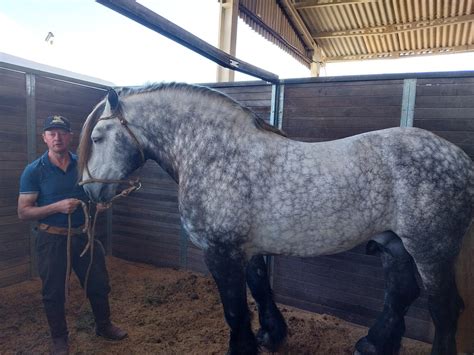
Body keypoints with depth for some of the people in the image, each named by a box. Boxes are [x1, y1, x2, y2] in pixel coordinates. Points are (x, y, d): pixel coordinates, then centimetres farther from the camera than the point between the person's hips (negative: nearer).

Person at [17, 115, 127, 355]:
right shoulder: (34, 171, -9)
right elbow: (23, 212, -10)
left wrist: (99, 204, -9)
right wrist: (58, 207, -24)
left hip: (83, 235, 3)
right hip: (52, 239, -3)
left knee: (99, 285, 14)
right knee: (54, 292, 12)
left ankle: (103, 326, 39)